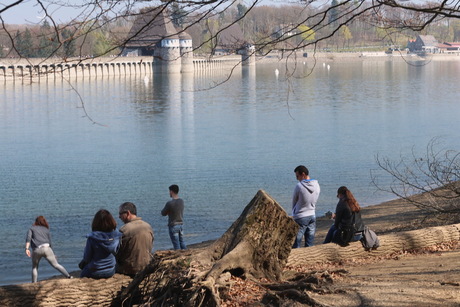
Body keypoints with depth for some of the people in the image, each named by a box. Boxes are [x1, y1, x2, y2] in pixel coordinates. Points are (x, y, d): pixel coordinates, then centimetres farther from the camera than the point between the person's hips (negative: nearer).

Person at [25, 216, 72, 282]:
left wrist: (27, 249, -10)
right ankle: (68, 276, -10)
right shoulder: (46, 230, 24)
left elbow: (28, 238, 1)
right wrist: (52, 255, 29)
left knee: (34, 267, 20)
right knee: (56, 265, 2)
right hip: (46, 248, 1)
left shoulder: (32, 229, 20)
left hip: (36, 250, -1)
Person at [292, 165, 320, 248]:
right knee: (309, 245, 10)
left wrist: (294, 213, 13)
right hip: (312, 216, 6)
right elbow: (314, 201, 8)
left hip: (300, 217, -6)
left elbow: (294, 202, -3)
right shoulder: (316, 185, 1)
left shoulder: (299, 186, -17)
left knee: (295, 246, -2)